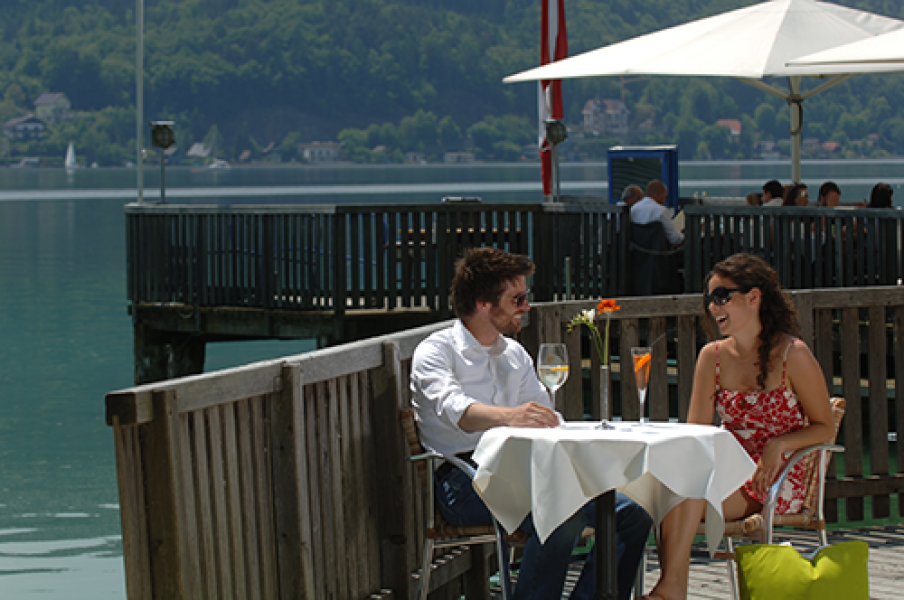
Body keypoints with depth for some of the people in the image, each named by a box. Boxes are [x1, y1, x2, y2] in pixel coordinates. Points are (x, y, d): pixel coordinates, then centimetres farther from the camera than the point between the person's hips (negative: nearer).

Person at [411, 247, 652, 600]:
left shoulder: (515, 355, 22)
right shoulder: (435, 352, -2)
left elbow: (545, 419, 17)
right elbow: (455, 408, -24)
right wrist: (508, 416, -45)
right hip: (466, 482, -7)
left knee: (632, 515, -9)